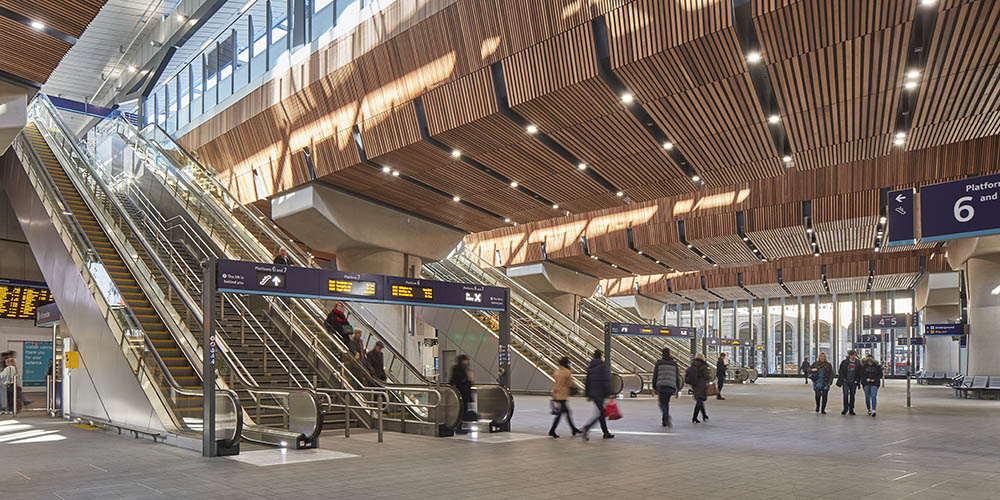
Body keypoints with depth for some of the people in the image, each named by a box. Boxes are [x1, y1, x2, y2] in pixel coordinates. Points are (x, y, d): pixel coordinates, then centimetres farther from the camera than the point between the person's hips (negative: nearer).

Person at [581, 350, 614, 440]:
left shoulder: (590, 367, 11)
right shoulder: (603, 366, -10)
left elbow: (587, 381, 13)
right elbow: (606, 381, -15)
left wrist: (588, 394, 18)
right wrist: (609, 393, -12)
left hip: (593, 393, 8)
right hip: (600, 393, -8)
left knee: (601, 412, 15)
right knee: (601, 413, -5)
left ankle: (606, 432, 20)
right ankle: (587, 427, -20)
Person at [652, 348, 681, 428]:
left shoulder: (658, 362, 5)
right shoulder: (674, 363, 12)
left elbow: (655, 376, 4)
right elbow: (677, 377, 10)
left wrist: (654, 387, 11)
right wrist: (678, 389, 14)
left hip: (661, 386, -3)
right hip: (671, 386, 3)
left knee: (663, 404, 0)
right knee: (666, 402, 18)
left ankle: (667, 416, -28)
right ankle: (664, 421, 16)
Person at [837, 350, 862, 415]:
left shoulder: (858, 363, 4)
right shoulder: (844, 362, 0)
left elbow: (860, 373, 8)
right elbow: (840, 372, 4)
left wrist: (858, 382, 0)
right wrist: (841, 381, -3)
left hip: (854, 382, 2)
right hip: (846, 381, -1)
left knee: (852, 396, 7)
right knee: (845, 395, -8)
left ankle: (851, 410, 15)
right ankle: (845, 409, 3)